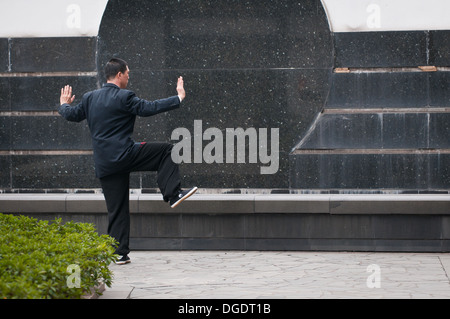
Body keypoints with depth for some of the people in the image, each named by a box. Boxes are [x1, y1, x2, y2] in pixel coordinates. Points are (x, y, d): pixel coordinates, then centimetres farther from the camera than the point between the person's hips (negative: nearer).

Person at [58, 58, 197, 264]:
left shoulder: (90, 98, 10)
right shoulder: (124, 98, -10)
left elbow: (72, 115, 21)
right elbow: (149, 108, -14)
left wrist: (64, 105, 44)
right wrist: (179, 98, -7)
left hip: (104, 165, 6)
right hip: (124, 155, -6)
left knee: (117, 210, 10)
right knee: (166, 151, 5)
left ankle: (119, 253, 9)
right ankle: (172, 194, -5)